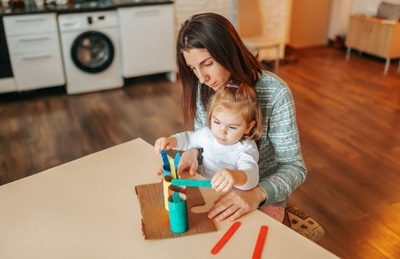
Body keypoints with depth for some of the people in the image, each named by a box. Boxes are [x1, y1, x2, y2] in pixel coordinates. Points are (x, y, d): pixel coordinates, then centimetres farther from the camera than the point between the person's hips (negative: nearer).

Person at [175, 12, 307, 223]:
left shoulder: (274, 93, -23)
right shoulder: (203, 87, -9)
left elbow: (294, 167, -20)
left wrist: (256, 194, -36)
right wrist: (192, 152, -16)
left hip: (264, 195, -3)